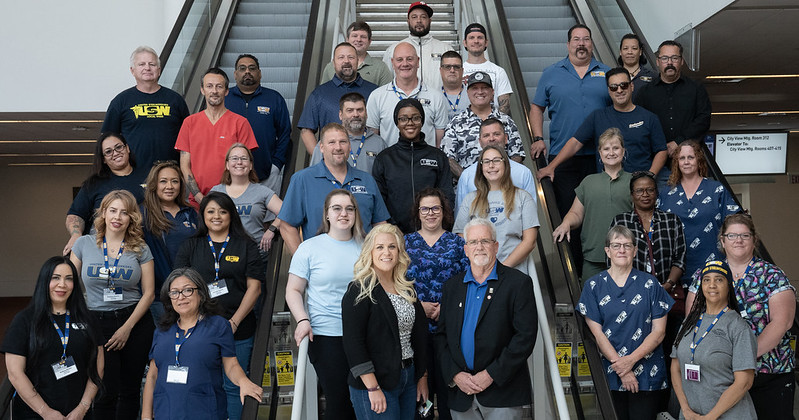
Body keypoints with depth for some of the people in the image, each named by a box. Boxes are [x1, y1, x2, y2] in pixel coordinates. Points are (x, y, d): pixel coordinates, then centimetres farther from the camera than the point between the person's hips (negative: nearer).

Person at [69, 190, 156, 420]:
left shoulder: (140, 249, 2)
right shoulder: (84, 244, 2)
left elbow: (149, 293, 1)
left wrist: (127, 327, -7)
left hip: (135, 321, 1)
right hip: (97, 322, -1)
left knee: (130, 390, 6)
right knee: (107, 391, -4)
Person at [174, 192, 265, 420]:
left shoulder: (246, 246, 6)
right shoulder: (190, 247, 11)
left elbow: (254, 287, 0)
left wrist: (234, 322, -9)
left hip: (237, 331, -1)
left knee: (232, 388, 2)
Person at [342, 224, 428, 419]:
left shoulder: (407, 289, 11)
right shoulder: (359, 291, -10)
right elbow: (353, 343, -16)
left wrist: (422, 377, 13)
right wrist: (373, 388, -19)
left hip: (409, 379, 6)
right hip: (375, 383, -6)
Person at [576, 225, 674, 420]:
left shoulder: (649, 284, 5)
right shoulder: (594, 285, 4)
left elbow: (659, 331, 1)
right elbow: (596, 333, -2)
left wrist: (631, 360, -11)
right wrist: (620, 367, -10)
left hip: (647, 375, 0)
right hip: (609, 375, 0)